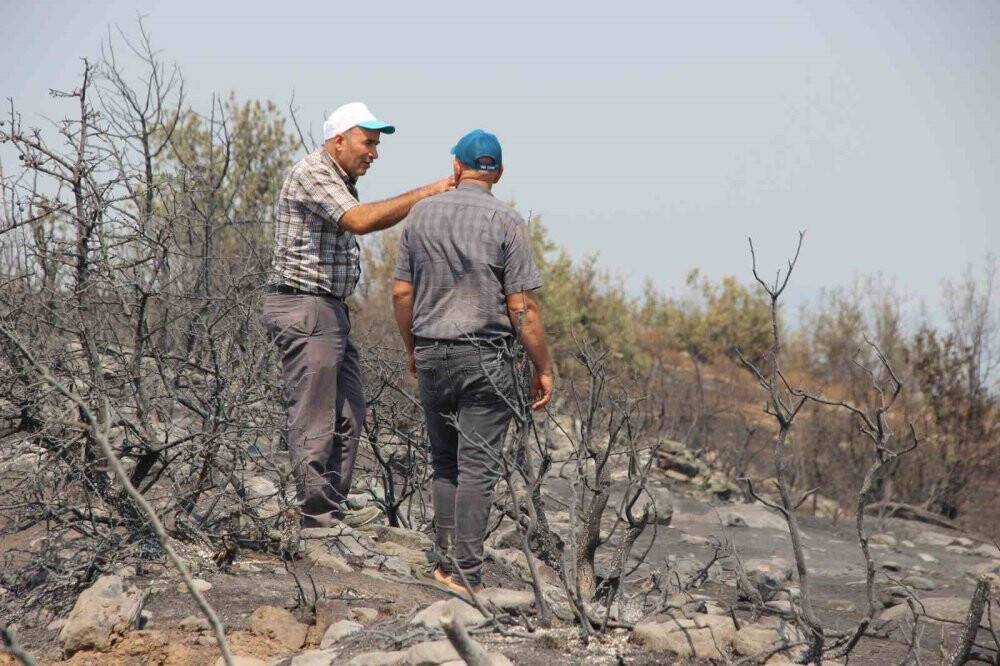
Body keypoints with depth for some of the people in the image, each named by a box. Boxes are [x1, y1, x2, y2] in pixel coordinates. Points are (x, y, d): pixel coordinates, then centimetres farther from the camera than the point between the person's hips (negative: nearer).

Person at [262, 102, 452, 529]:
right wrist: (426, 194, -24)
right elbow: (360, 220, -26)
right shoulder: (312, 174, -14)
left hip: (332, 312, 11)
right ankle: (318, 517, -5)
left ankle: (335, 510, 17)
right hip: (303, 308, -11)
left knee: (348, 415, 12)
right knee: (314, 421, -7)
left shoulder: (342, 181, 21)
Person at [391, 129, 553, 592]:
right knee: (477, 467, -3)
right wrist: (543, 367, -2)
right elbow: (522, 306, -10)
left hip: (431, 355, 4)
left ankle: (444, 563, 16)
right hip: (484, 356, -4)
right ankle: (466, 575, -6)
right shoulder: (506, 223, -8)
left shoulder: (422, 214, 5)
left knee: (444, 463, 16)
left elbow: (401, 292, 7)